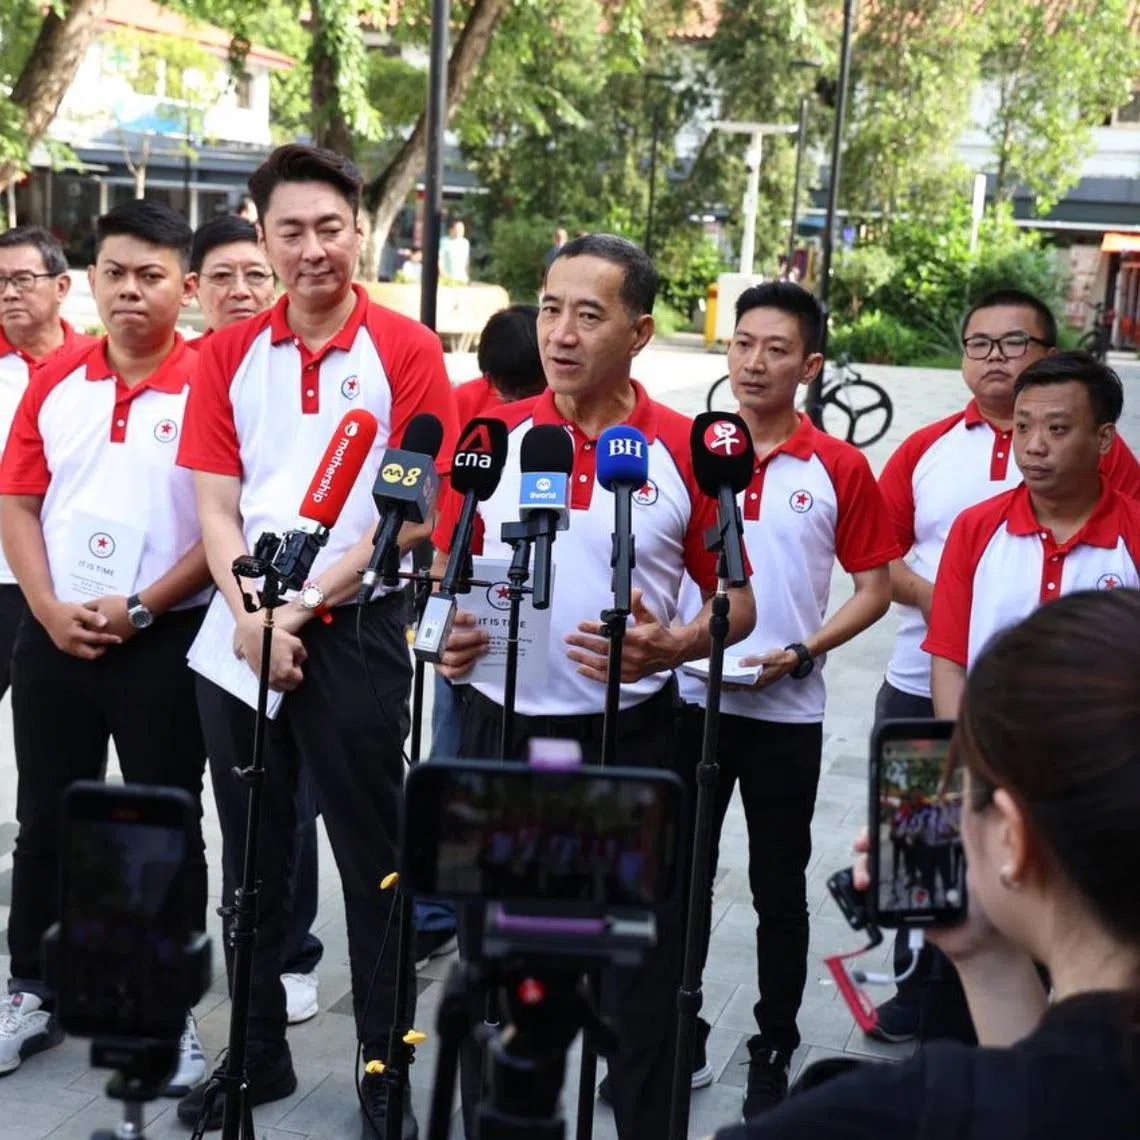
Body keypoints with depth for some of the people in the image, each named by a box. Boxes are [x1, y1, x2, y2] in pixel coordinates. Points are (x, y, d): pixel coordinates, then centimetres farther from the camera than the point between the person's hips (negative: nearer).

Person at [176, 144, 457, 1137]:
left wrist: (302, 606, -12)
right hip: (243, 634, 4)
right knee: (253, 852, 12)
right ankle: (260, 1053, 27)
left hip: (355, 631, -4)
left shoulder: (406, 350, -4)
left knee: (372, 854, 4)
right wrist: (251, 616, -12)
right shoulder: (228, 355, 7)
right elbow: (216, 507, 3)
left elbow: (414, 513, -9)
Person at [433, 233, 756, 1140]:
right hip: (500, 731, 2)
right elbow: (446, 571, 9)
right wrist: (447, 633, -12)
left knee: (643, 964, 7)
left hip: (632, 737, -2)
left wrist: (674, 645, -19)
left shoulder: (688, 452, -4)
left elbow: (736, 601, 1)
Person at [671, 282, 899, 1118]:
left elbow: (875, 589, 0)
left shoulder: (841, 469, -3)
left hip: (786, 714, -2)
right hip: (689, 699, 2)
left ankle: (774, 1056, 23)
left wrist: (799, 654, -12)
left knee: (779, 891, 9)